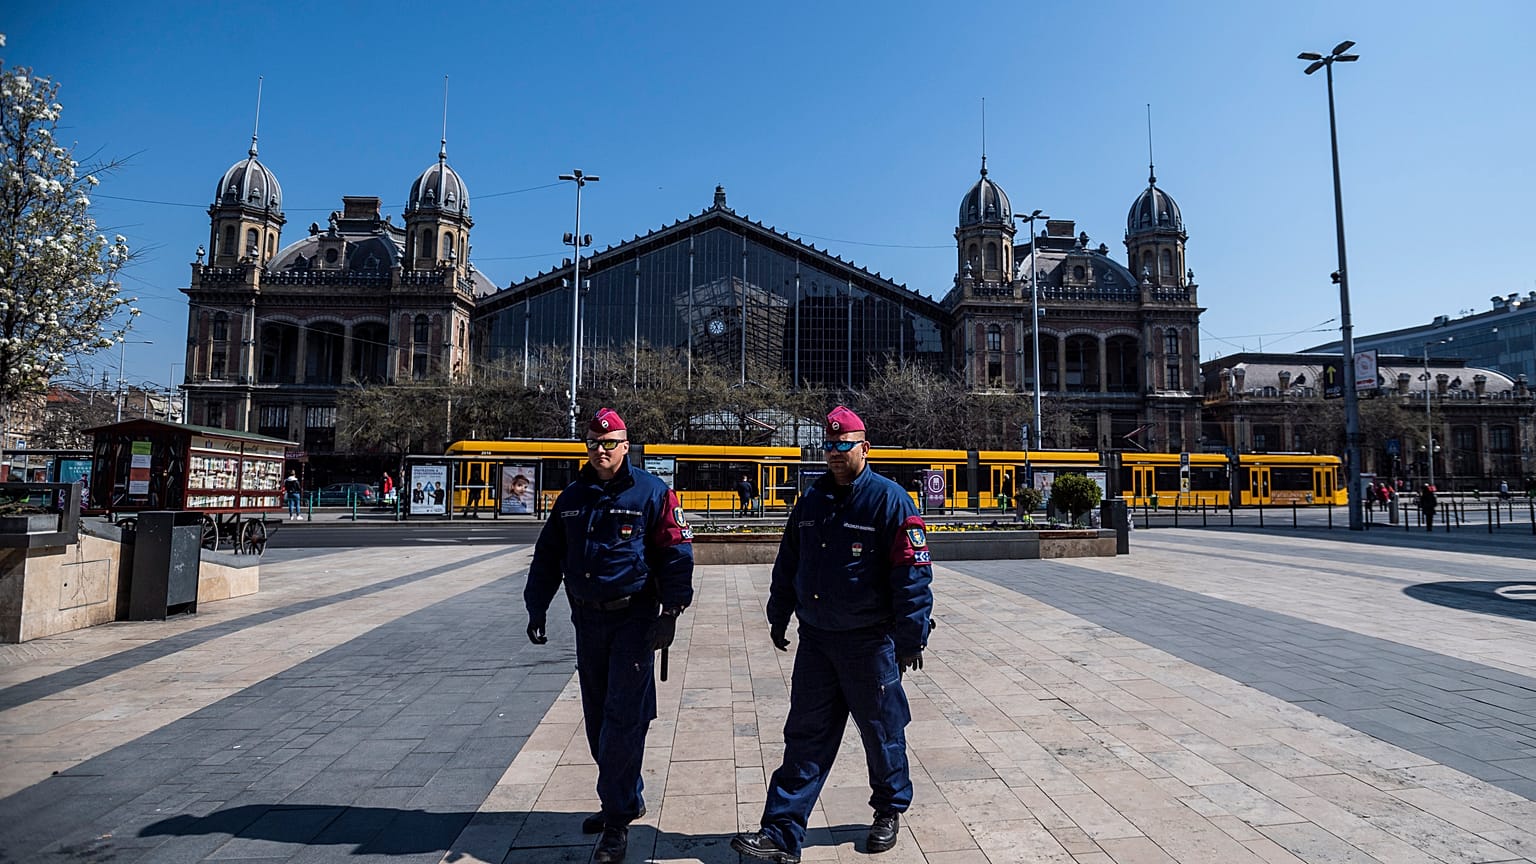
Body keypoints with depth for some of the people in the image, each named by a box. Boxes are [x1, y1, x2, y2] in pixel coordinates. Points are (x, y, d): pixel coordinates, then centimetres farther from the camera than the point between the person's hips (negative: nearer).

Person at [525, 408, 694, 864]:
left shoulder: (651, 493, -6)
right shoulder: (572, 497, 9)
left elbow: (676, 553, -8)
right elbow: (547, 556, 16)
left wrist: (670, 612, -13)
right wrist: (536, 609, 12)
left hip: (633, 620, -6)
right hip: (587, 620, 6)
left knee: (622, 719, -4)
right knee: (597, 718, 14)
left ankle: (617, 818, 9)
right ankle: (626, 800, 31)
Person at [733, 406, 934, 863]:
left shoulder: (888, 499, -11)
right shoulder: (811, 499, 7)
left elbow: (912, 573, -13)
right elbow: (788, 563, 15)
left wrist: (911, 637, -13)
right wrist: (779, 617, 18)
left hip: (869, 641, -5)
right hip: (814, 638, 5)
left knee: (881, 731, 14)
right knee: (805, 737, 8)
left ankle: (890, 811, 37)